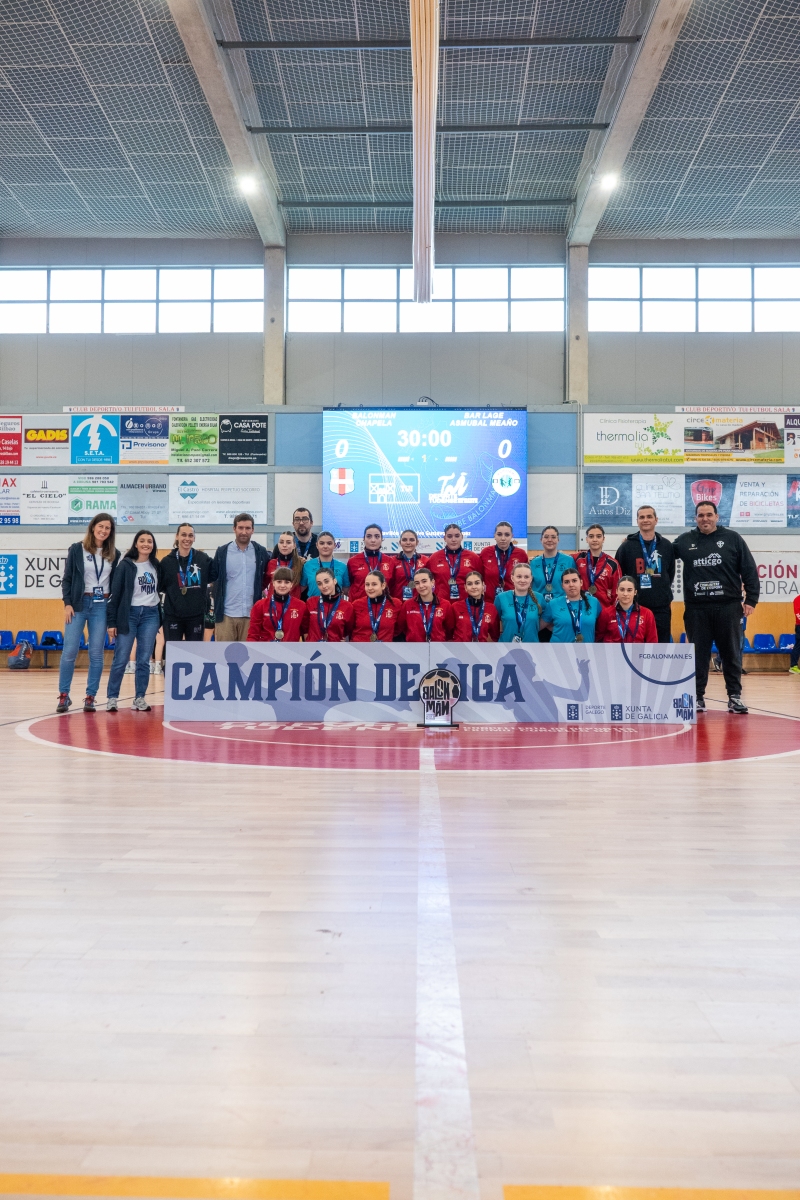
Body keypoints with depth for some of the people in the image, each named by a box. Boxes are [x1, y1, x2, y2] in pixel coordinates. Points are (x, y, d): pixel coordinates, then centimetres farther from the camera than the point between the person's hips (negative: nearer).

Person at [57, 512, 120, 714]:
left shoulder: (114, 554, 7)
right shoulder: (76, 549, 2)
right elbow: (67, 578, 2)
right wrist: (67, 603, -7)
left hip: (102, 605, 2)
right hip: (79, 603, -2)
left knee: (96, 653, 2)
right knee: (70, 651, -4)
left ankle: (90, 697, 8)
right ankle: (63, 695, 6)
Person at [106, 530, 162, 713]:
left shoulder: (157, 566, 8)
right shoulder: (126, 565, -3)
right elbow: (115, 593, -4)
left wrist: (162, 617, 6)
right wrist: (111, 621, -8)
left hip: (150, 615, 3)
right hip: (129, 614, -3)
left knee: (144, 660, 5)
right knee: (121, 660, -3)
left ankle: (140, 698, 11)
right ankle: (112, 698, 6)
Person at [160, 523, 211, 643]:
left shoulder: (203, 559, -1)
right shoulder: (167, 561, -1)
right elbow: (160, 586, 7)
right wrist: (173, 593, -5)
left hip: (196, 615, 1)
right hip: (172, 615, 0)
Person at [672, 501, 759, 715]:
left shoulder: (733, 539, 3)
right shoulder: (684, 541, 7)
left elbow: (749, 571, 2)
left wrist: (751, 599, -4)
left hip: (728, 606, -1)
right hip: (696, 608, 1)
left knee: (731, 653, 5)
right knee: (698, 655, 6)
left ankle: (734, 696, 13)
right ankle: (698, 697, 13)